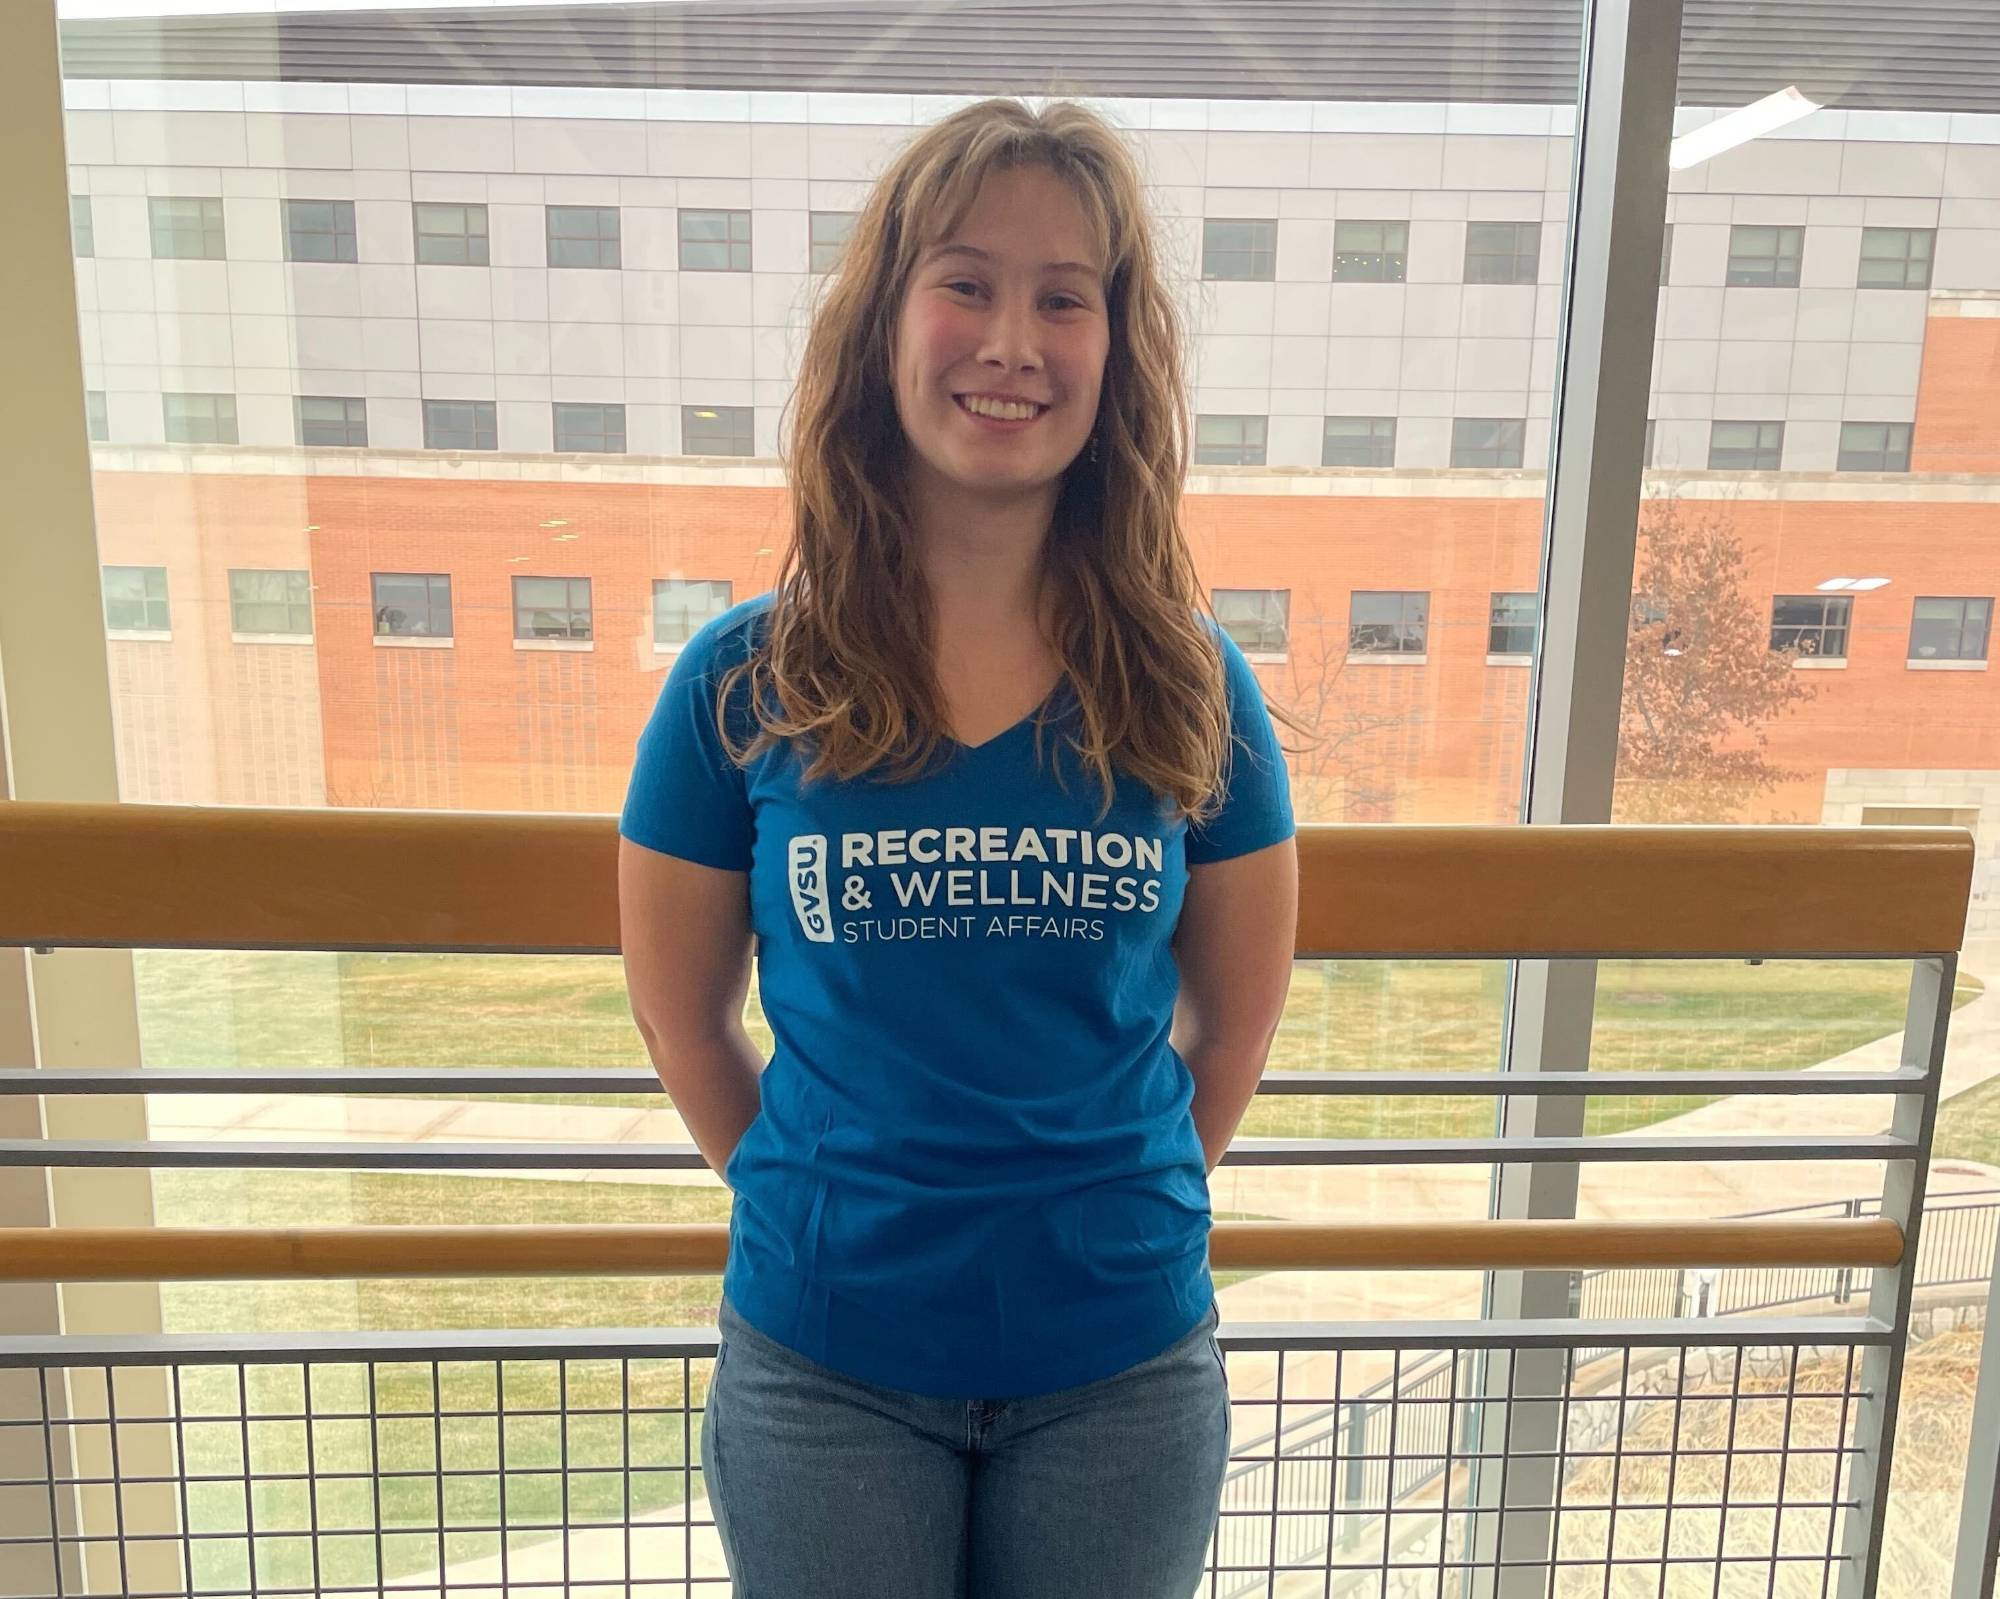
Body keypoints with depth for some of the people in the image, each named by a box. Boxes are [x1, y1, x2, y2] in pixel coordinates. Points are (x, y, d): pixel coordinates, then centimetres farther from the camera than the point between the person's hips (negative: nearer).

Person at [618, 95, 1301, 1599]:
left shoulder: (1189, 683, -6)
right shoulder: (745, 682, -9)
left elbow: (1235, 1017, 2)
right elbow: (683, 1015, 0)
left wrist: (1109, 1206, 2)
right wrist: (829, 1201, 3)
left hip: (1122, 1358, 1)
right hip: (824, 1363, 0)